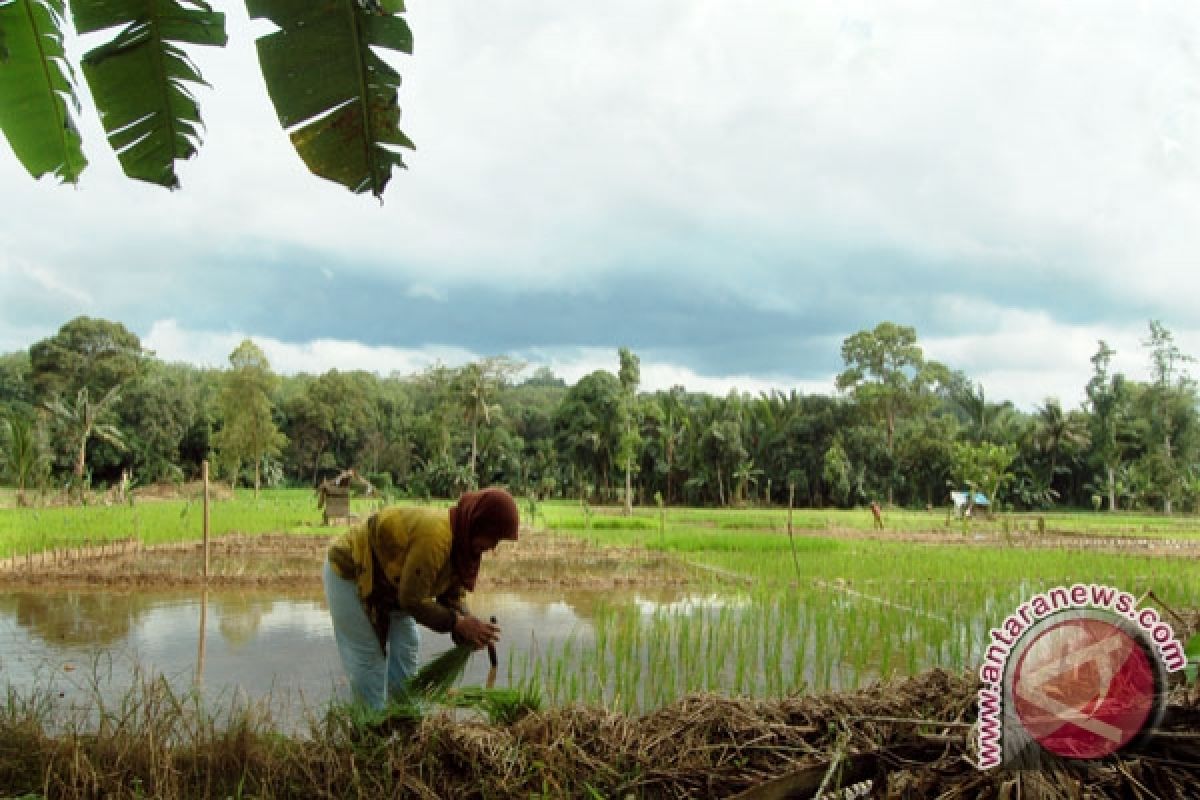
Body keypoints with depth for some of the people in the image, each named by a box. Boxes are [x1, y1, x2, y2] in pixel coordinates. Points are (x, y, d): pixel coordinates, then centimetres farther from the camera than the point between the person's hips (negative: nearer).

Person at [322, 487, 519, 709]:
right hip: (347, 572, -9)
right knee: (368, 659, -7)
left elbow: (452, 597, -3)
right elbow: (412, 600, -32)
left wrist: (471, 627, -21)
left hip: (385, 581, 9)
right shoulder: (434, 537, -37)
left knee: (405, 650, 9)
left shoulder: (462, 545, -8)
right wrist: (459, 623, -28)